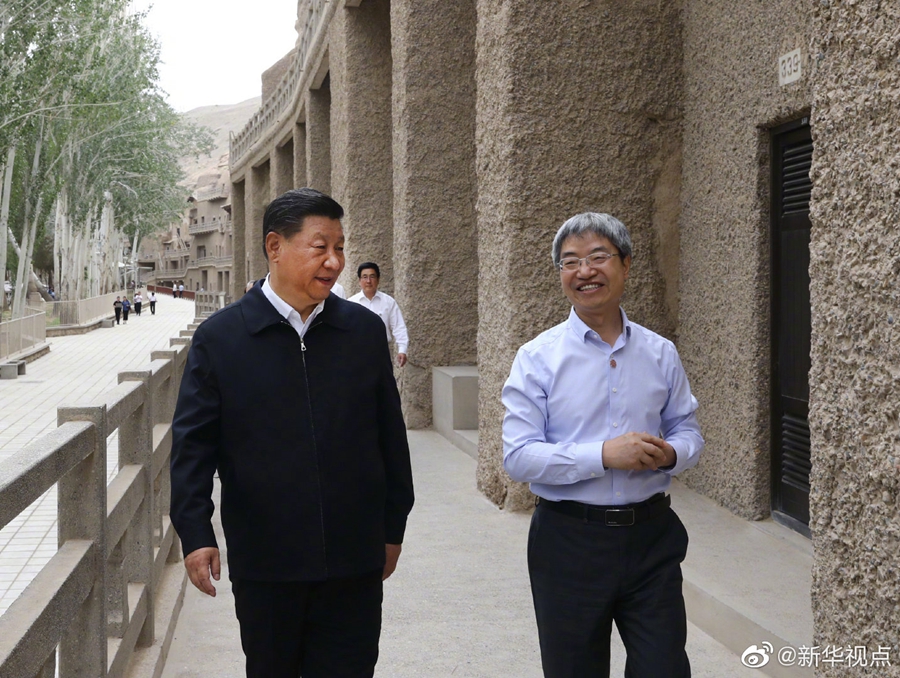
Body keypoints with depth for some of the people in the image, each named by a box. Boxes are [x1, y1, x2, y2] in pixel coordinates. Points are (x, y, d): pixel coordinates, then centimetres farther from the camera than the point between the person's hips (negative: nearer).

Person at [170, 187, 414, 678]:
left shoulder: (365, 331, 3)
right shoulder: (219, 338, -3)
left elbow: (390, 435, 8)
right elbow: (192, 443, -2)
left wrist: (393, 526, 10)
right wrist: (195, 533, -9)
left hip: (354, 563, 1)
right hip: (263, 563, -1)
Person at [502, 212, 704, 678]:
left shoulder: (660, 354, 6)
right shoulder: (538, 358, -5)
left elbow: (688, 432, 11)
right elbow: (518, 457, -11)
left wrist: (669, 454, -12)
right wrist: (604, 456, -22)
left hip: (652, 535, 2)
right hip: (569, 540, -2)